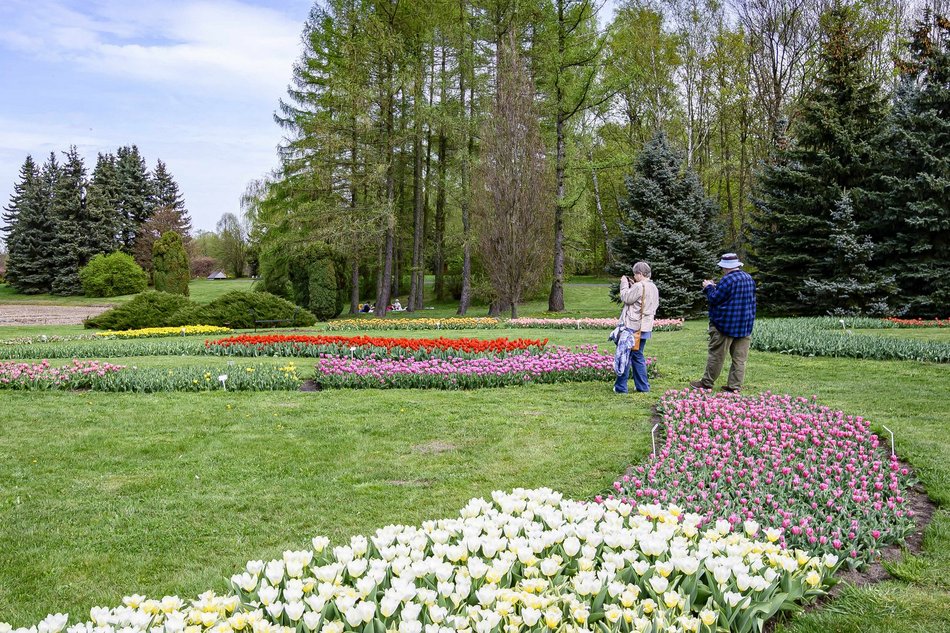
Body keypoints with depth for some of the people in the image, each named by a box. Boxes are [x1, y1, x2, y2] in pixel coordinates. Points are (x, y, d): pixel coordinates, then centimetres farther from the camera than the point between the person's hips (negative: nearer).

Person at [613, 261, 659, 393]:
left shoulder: (638, 286, -16)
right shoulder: (654, 288, 12)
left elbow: (626, 298, -12)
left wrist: (624, 284, 4)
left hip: (632, 327, -8)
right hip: (644, 328, 8)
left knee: (625, 355, -1)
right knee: (638, 356, 16)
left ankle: (621, 387, 3)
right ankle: (643, 386, 17)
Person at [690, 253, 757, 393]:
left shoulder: (728, 279, -15)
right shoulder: (749, 278, 11)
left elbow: (714, 299, -12)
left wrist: (709, 287, 6)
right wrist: (716, 287, 20)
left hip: (726, 325, -7)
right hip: (745, 326, 7)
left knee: (716, 356, 1)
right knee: (739, 358, 6)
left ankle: (707, 383, 9)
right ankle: (735, 386, 7)